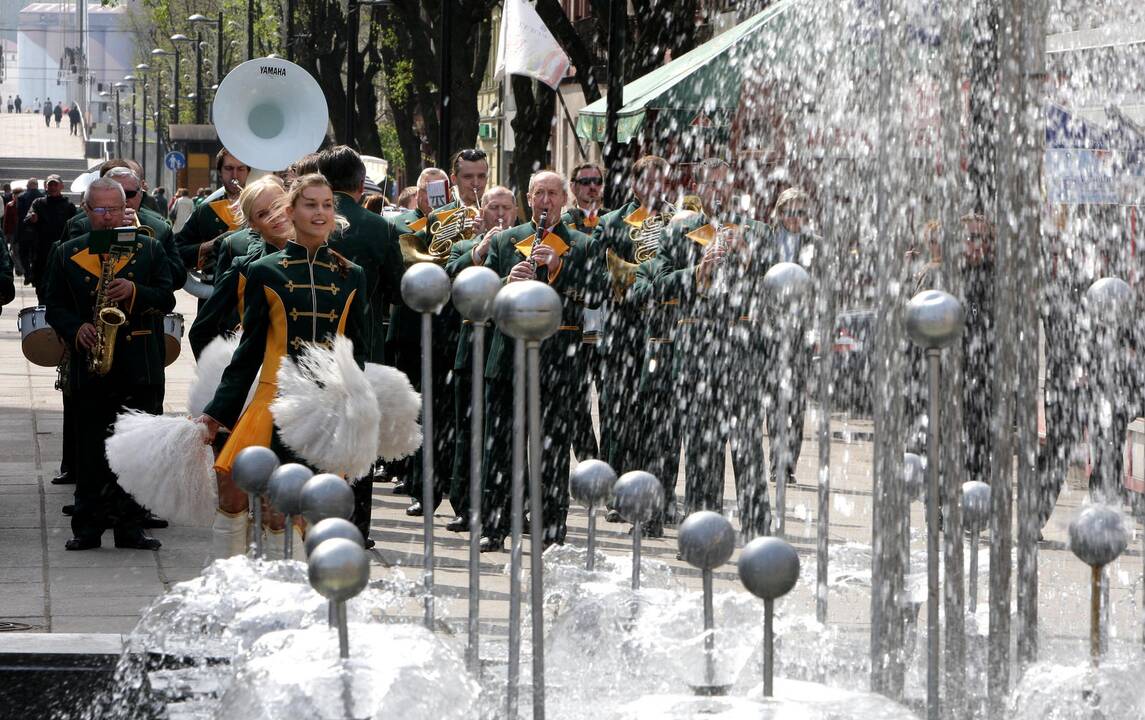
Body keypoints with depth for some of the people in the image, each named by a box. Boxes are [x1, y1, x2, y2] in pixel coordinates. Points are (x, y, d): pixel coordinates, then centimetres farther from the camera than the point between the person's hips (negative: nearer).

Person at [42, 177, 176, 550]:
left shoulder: (149, 250, 8)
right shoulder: (66, 254, 9)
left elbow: (167, 298, 2)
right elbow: (55, 307, 8)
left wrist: (134, 292, -16)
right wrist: (77, 329, -10)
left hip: (142, 369, 0)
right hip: (90, 367, 0)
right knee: (91, 451, 0)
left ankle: (130, 527, 7)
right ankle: (88, 527, 5)